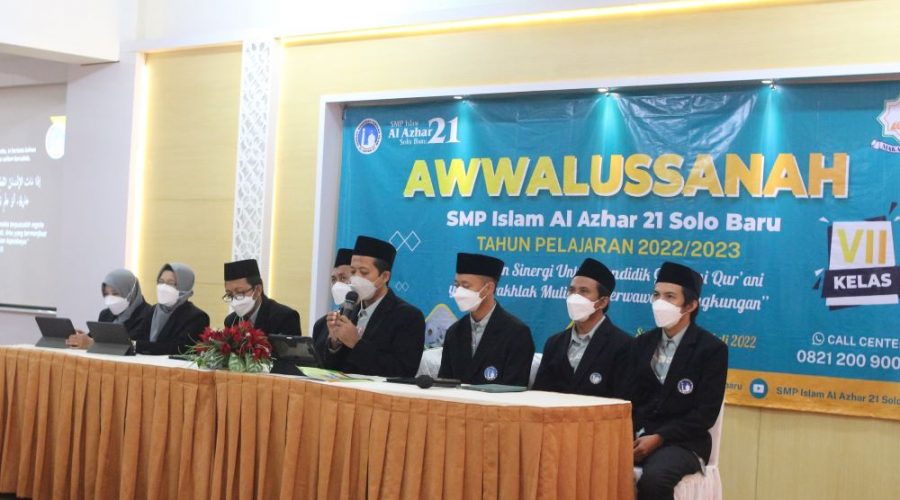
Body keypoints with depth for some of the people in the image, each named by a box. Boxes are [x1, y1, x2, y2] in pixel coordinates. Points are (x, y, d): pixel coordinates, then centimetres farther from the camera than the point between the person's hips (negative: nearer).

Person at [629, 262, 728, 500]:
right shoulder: (642, 344, 15)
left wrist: (658, 438, -16)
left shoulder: (712, 348, -2)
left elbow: (706, 413, -8)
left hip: (682, 443, -4)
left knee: (653, 478, -36)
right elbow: (629, 398, 11)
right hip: (637, 437, 4)